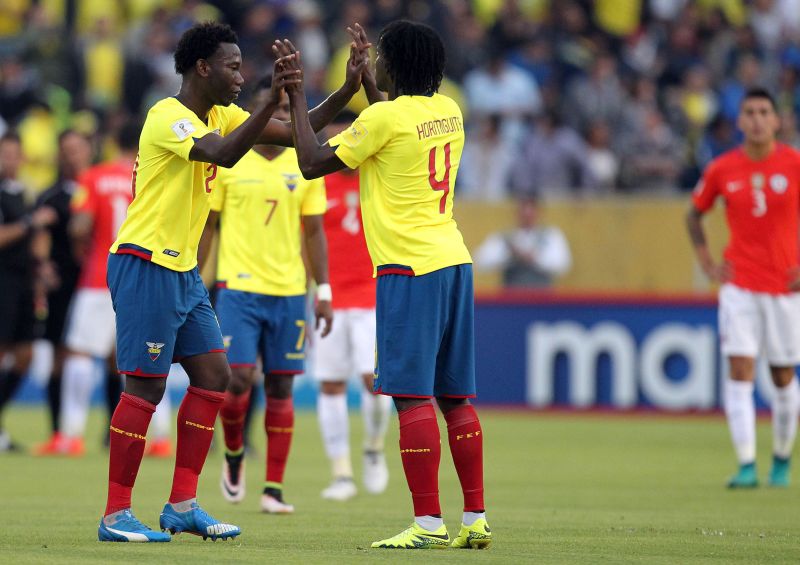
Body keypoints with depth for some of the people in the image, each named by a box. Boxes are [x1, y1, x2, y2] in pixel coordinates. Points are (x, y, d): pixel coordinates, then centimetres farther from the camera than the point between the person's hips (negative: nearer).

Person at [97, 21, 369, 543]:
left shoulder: (220, 116, 12)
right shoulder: (169, 118, -15)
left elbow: (295, 133, 12)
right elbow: (223, 154, -33)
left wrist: (347, 91, 0)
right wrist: (273, 101, -37)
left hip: (183, 269, 10)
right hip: (145, 265, -10)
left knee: (214, 377, 7)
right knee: (146, 387, -8)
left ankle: (183, 506, 10)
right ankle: (116, 515, -4)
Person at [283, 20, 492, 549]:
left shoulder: (385, 117, -12)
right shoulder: (448, 111, 11)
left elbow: (313, 163, -6)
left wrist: (296, 94, 2)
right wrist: (365, 82, 38)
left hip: (410, 268, -8)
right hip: (454, 262, 8)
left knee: (413, 395, -8)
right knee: (455, 397, 10)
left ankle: (428, 522, -12)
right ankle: (475, 519, 10)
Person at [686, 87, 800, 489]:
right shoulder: (721, 169, -1)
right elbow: (694, 215, 16)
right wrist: (707, 263, 5)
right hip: (739, 285, 0)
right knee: (740, 369, -12)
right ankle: (746, 466, -15)